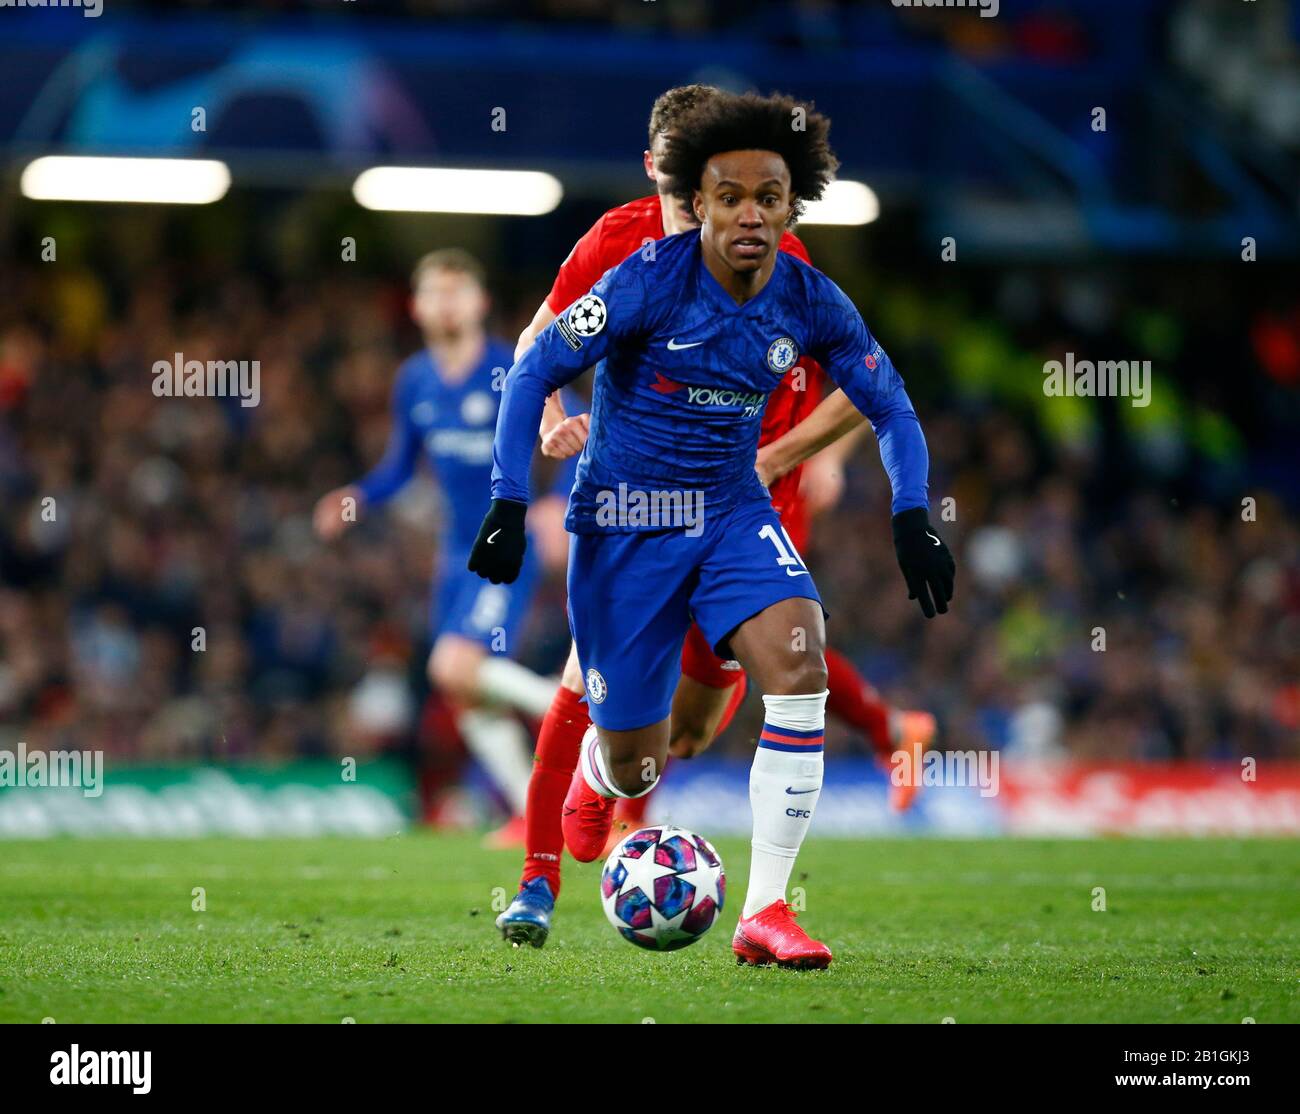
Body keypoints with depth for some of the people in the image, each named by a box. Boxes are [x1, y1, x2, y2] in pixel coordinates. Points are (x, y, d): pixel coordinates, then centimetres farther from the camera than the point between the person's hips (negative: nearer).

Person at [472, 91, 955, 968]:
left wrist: (913, 517, -7)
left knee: (801, 668, -26)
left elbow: (891, 409, 7)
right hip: (624, 523, -3)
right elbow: (535, 373, -11)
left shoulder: (810, 303, -7)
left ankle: (765, 913, -20)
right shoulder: (651, 281, -18)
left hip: (733, 512, 3)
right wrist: (509, 504, -17)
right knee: (638, 771, 2)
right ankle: (599, 771, 46)